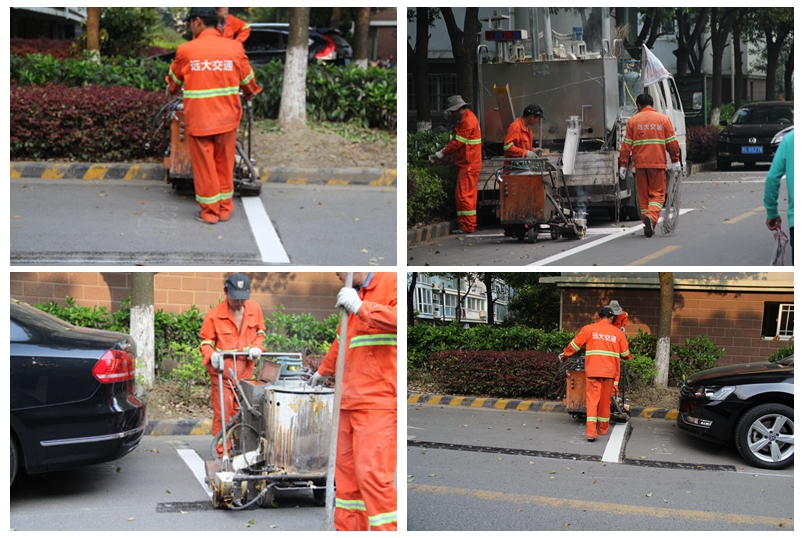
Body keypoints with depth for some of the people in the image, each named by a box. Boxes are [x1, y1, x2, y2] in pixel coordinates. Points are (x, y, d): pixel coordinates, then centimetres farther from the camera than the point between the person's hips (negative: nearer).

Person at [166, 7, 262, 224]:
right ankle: (225, 209, 23)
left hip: (198, 119, -2)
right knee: (224, 165, 15)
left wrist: (172, 90, 34)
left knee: (204, 166, 8)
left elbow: (174, 81, 10)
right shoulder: (234, 48, -5)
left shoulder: (186, 50, -8)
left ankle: (210, 212, 14)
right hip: (227, 118, 2)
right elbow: (248, 80, 10)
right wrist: (250, 94, 33)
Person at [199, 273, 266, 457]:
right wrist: (212, 355, -24)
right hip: (223, 367, -4)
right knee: (222, 412, -5)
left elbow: (260, 332, 15)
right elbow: (206, 342, -4)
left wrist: (257, 346, -5)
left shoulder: (254, 308, 1)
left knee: (242, 411, 13)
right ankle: (221, 454, 3)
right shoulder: (214, 315, -11)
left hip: (245, 367, 4)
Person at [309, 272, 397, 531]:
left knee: (372, 471, -13)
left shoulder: (391, 283, -8)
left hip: (378, 403, -9)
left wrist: (361, 308, -28)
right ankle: (348, 528, 16)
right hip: (350, 402, 9)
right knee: (346, 469, 9)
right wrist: (322, 371, 48)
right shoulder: (353, 294, 20)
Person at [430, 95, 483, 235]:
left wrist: (441, 154, -11)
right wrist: (443, 152, 10)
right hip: (470, 164, 11)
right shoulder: (467, 118, 17)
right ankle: (470, 224, 19)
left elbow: (458, 142, -17)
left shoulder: (468, 121, -16)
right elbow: (456, 140, 18)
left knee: (463, 195, -10)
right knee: (470, 194, 13)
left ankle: (467, 227, -8)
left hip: (469, 165, -11)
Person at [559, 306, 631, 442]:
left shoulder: (589, 329, 2)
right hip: (609, 371, 1)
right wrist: (628, 357, 37)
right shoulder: (617, 333, 6)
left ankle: (591, 431, -14)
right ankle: (603, 429, 25)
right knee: (605, 400, 14)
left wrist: (565, 354, 25)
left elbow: (574, 345, 6)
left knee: (592, 399, -2)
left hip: (592, 370, -1)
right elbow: (625, 354, 13)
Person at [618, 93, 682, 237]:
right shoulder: (663, 119, 4)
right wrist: (675, 161, 8)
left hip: (640, 163, 1)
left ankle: (648, 226, 10)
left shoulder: (633, 120, 5)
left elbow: (627, 144, 2)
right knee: (657, 193, 4)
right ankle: (651, 216, -22)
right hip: (658, 163, -1)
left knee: (643, 195, 10)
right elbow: (672, 142, 2)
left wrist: (623, 165, 4)